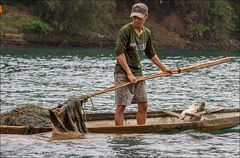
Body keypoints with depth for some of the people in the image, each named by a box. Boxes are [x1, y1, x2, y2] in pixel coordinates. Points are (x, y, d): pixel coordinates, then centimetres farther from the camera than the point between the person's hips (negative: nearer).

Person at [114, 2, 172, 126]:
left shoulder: (147, 33, 9)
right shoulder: (125, 30, -13)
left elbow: (151, 54, 24)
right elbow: (119, 52, -19)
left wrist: (163, 68, 25)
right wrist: (129, 73, -22)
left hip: (138, 72, 7)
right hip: (123, 73, -7)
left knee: (143, 105, 8)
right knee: (121, 106, -8)